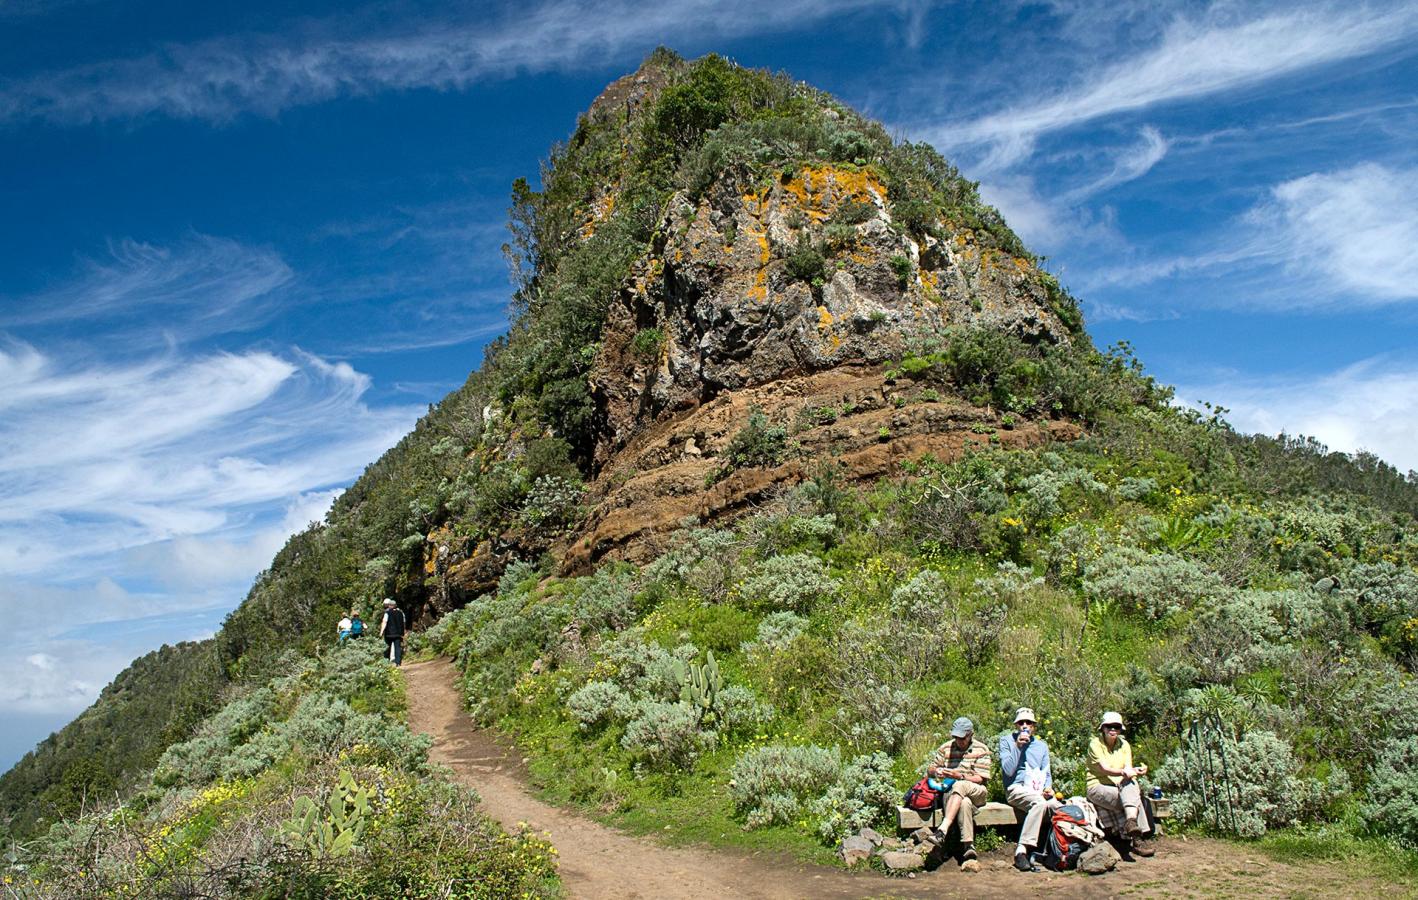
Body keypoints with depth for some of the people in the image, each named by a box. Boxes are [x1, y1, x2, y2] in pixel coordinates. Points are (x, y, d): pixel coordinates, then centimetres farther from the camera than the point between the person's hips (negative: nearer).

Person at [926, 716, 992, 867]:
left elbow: (981, 779, -5)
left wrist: (960, 776, -21)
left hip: (978, 793, -1)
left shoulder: (981, 750, 3)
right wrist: (936, 771, -10)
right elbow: (929, 769, 16)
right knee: (964, 802, -37)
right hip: (951, 793, 2)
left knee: (959, 786, -37)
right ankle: (968, 846, -41)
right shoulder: (945, 748, 12)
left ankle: (943, 829, -48)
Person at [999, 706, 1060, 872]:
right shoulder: (1006, 740, 7)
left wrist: (1048, 787, -2)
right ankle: (1022, 850, -37)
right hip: (1016, 789, -4)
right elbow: (1007, 770, -4)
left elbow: (1046, 772, 20)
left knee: (1061, 808, -26)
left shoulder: (1041, 745, 22)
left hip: (1038, 790, 5)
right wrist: (1018, 746, -10)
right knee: (1039, 802, -37)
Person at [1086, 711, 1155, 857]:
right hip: (1098, 787, -4)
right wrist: (1123, 772, -37)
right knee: (1134, 798, -28)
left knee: (1130, 783, -32)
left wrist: (1135, 771, -28)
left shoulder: (1124, 745, 9)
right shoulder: (1095, 744, -6)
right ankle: (1136, 839, -31)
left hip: (1121, 787, 4)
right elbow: (1104, 769, -19)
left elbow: (1128, 768, -4)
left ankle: (1131, 823, -43)